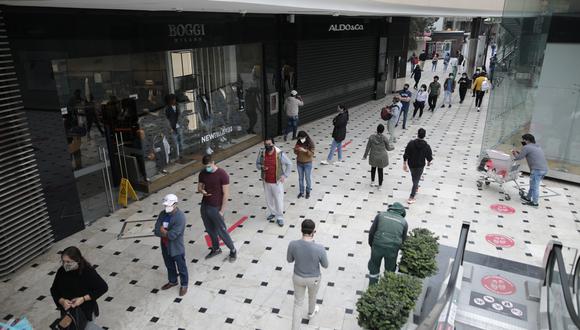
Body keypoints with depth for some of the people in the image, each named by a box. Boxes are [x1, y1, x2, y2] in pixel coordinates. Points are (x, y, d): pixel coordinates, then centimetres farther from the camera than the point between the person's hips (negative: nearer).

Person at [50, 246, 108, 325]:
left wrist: (83, 299, -26)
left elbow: (104, 287, -19)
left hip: (86, 310, -3)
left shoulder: (88, 271, -25)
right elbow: (53, 290, -3)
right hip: (67, 310, 3)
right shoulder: (62, 271, -15)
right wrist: (62, 301, -22)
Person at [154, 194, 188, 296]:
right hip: (165, 246, 6)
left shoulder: (180, 217, -26)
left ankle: (184, 285, 34)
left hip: (176, 248, -6)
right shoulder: (163, 214, -5)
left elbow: (172, 235, -29)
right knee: (169, 266, 26)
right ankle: (172, 281, 49)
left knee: (181, 267, 14)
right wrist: (167, 232, -24)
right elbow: (156, 231, -9)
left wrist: (163, 231, -15)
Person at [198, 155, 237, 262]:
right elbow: (199, 187, 11)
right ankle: (215, 249, 39)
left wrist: (222, 211, -15)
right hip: (204, 206, 6)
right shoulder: (202, 173, 0)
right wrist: (202, 191, -14)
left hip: (216, 208, -6)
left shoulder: (222, 174, -18)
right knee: (210, 230, 18)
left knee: (221, 231, 3)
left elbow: (226, 194, -15)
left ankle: (233, 251, 22)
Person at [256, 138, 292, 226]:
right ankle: (272, 213, 42)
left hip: (277, 182, -4)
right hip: (266, 181, 4)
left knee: (279, 200, 6)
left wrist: (285, 175, -11)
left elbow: (289, 164, -6)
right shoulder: (261, 153, -8)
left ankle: (279, 217, 23)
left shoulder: (280, 154, -18)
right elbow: (257, 163, 7)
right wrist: (261, 167, -15)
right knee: (269, 199, 19)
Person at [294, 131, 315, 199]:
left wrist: (305, 150, -34)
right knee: (300, 178, 13)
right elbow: (295, 152, 2)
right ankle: (301, 192, 27)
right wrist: (296, 149, -20)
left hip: (307, 163, -4)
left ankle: (308, 192, 27)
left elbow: (312, 154, -19)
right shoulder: (298, 142, -4)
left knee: (308, 178, 9)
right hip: (299, 163, 4)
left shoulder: (310, 143, -16)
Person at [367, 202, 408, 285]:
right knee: (390, 268, 25)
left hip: (377, 246, 0)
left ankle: (372, 285, 36)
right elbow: (403, 239, 13)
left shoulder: (381, 215, 8)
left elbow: (371, 232, 5)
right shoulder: (404, 222, 10)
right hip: (393, 249, 0)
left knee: (374, 266, 23)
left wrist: (371, 245, 19)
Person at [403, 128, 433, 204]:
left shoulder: (411, 143, -16)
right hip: (420, 166, -2)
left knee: (414, 177, 28)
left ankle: (416, 187, 53)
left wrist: (404, 164, 0)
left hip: (411, 164, 2)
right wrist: (429, 162, 15)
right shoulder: (427, 146, -19)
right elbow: (429, 157, -7)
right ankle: (411, 197, 6)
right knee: (416, 180, 7)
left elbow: (406, 155, -12)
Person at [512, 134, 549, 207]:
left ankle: (535, 202, 5)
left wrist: (515, 153, 15)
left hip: (537, 170, -9)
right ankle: (528, 197, 33)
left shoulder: (526, 147, -6)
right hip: (544, 169, 9)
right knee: (533, 185, 21)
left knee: (534, 186, 0)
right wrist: (519, 153, 26)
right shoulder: (537, 147, 23)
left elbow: (518, 157, -5)